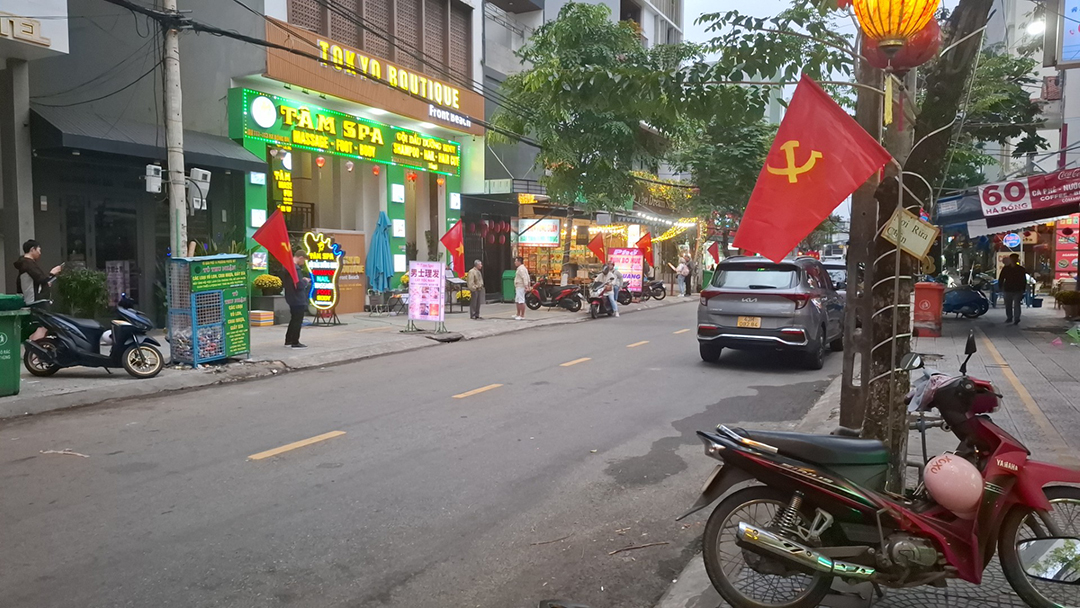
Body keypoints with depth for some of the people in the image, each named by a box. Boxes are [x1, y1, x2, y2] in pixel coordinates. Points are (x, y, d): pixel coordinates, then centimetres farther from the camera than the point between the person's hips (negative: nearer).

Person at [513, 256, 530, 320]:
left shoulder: (521, 269, -15)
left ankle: (522, 316, -10)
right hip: (518, 287, 12)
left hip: (520, 287, -12)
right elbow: (528, 278, 21)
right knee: (517, 301, 19)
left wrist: (526, 285, -28)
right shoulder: (522, 268, 18)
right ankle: (518, 314, 29)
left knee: (521, 302, -10)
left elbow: (525, 278, -24)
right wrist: (528, 285, 21)